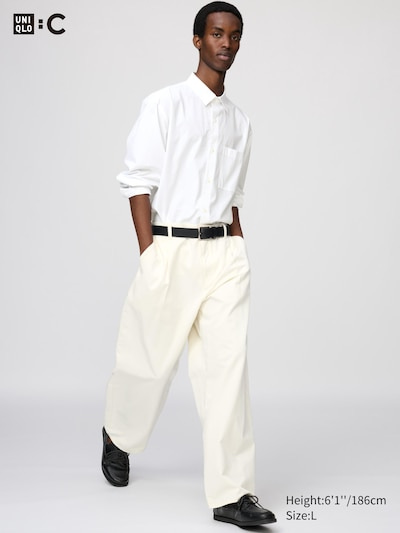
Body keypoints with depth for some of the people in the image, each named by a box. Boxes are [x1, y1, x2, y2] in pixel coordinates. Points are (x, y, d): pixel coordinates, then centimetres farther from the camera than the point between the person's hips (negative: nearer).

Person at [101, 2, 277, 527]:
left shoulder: (240, 122, 15)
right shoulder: (164, 105, -1)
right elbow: (139, 183, -5)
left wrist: (239, 257, 12)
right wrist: (149, 260, -11)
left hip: (223, 251, 4)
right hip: (171, 248, -4)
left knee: (228, 366, -5)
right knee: (149, 360, 8)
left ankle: (232, 493, -3)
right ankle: (118, 437, 38)